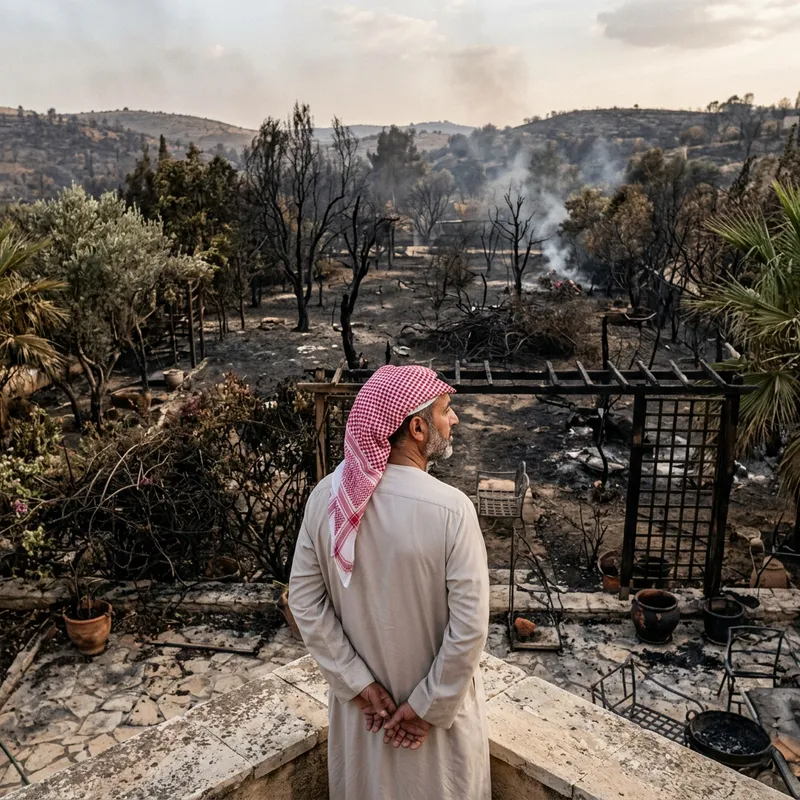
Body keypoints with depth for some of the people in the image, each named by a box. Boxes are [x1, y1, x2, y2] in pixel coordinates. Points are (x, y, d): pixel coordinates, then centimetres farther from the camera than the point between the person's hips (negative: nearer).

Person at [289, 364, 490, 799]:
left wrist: (357, 683, -6)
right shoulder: (451, 509, -28)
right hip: (438, 695, -3)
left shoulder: (327, 495, -16)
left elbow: (304, 600, -10)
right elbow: (469, 625, -25)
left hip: (360, 697, 4)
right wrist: (428, 706, -12)